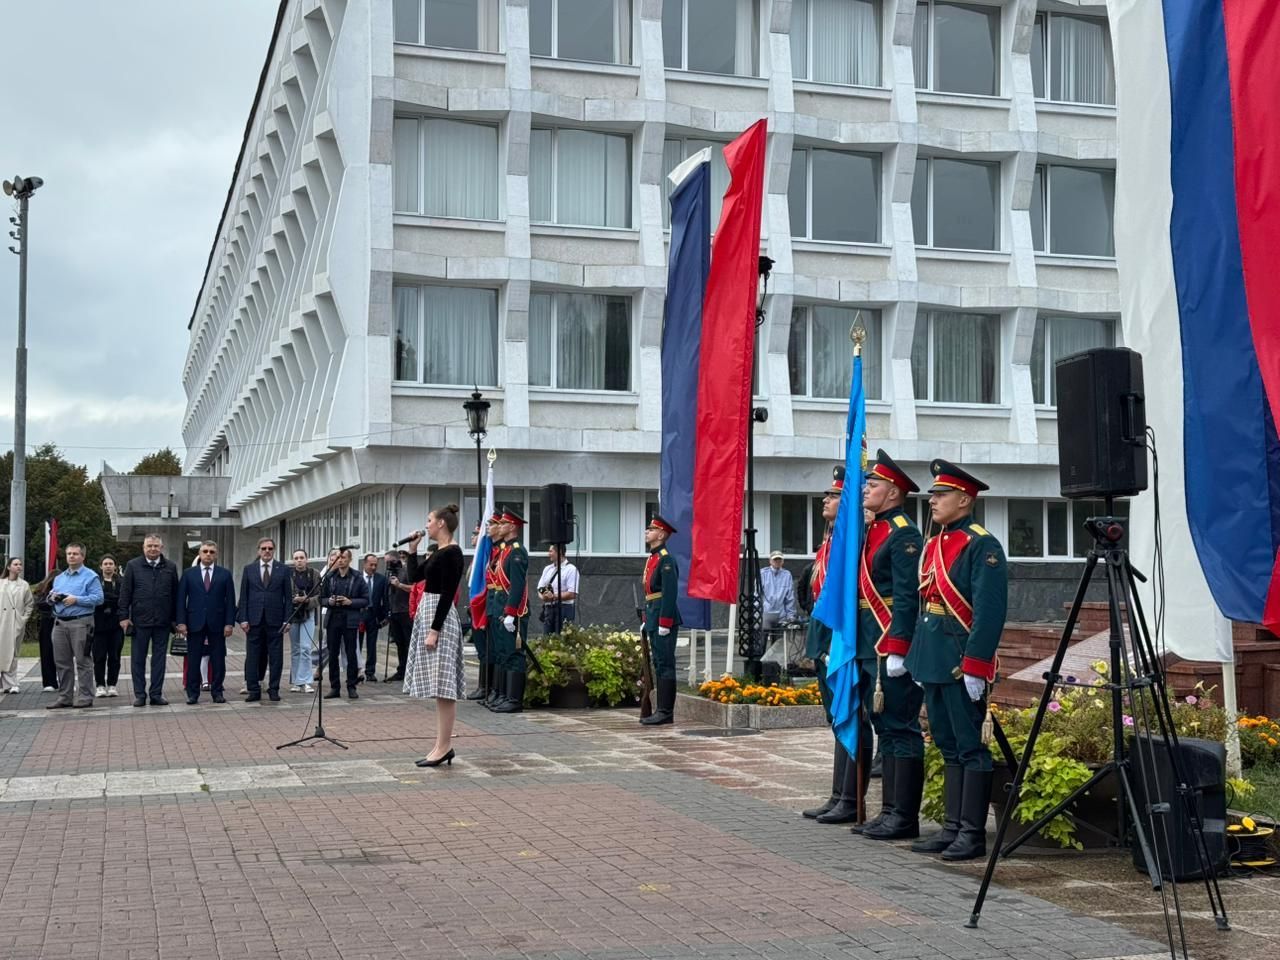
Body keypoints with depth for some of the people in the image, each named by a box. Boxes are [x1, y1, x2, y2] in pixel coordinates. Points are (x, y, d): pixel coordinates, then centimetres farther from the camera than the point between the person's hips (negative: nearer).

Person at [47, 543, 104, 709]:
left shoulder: (90, 576, -2)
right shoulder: (59, 578, 20)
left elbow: (98, 598, -12)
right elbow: (52, 596, 24)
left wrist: (76, 599, -18)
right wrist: (53, 597, 1)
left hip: (80, 622, -7)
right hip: (60, 622, 7)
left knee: (83, 661, -4)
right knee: (62, 661, 8)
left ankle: (86, 697, -1)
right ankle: (64, 696, 15)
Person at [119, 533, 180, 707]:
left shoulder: (170, 567, 7)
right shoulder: (133, 566, 3)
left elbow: (175, 594, 8)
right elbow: (125, 593, 1)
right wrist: (124, 616, -5)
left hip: (163, 621, 1)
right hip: (140, 621, -1)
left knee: (159, 658, 5)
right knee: (138, 659, 4)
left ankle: (156, 694, 12)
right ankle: (139, 694, 11)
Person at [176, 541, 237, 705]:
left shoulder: (225, 574, 5)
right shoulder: (188, 573, 6)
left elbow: (230, 600, 3)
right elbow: (181, 599, 3)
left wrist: (229, 623, -5)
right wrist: (181, 622, -6)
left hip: (217, 624, 0)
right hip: (195, 623, 0)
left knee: (218, 660, 4)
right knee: (193, 660, 3)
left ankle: (217, 692, 13)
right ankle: (192, 693, 9)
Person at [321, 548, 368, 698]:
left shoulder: (357, 578, 1)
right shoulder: (329, 577, 9)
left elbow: (365, 600, 0)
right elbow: (321, 598, 12)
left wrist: (350, 602, -14)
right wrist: (329, 601, -9)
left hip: (350, 621, -3)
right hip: (333, 620, 3)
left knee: (351, 655, 0)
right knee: (332, 655, 4)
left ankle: (351, 687, 8)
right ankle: (334, 687, 11)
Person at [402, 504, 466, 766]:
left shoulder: (452, 553, -14)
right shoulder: (439, 553, 14)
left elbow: (447, 594, -19)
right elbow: (416, 574, 26)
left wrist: (434, 630, -21)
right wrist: (412, 550, 14)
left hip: (439, 617, -10)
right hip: (428, 613, 10)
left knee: (442, 685, -8)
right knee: (439, 687, 10)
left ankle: (444, 746, -6)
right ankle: (443, 745, 14)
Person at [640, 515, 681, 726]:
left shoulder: (666, 559, -12)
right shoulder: (652, 559, 18)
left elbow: (670, 593, -19)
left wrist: (664, 623, -21)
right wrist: (647, 620, 20)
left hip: (663, 618, -10)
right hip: (653, 618, 10)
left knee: (665, 664, -7)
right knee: (658, 664, 11)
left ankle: (666, 712, -6)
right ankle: (662, 710, 15)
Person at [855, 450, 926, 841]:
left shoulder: (904, 535, -12)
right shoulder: (872, 532, 17)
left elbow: (906, 598, -19)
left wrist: (896, 650, -23)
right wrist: (857, 646, 19)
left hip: (892, 650, -10)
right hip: (870, 649, 10)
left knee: (901, 730, -4)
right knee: (885, 729, 13)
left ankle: (905, 817, 0)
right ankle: (891, 811, 19)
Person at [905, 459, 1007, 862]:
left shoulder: (982, 546, -11)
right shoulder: (933, 545, 16)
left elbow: (989, 611, -17)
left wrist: (974, 666, -21)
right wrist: (916, 658, 19)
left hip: (962, 662, -9)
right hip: (933, 660, 9)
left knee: (970, 748, -3)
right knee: (949, 747, 13)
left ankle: (973, 833, 3)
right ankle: (952, 828, 20)